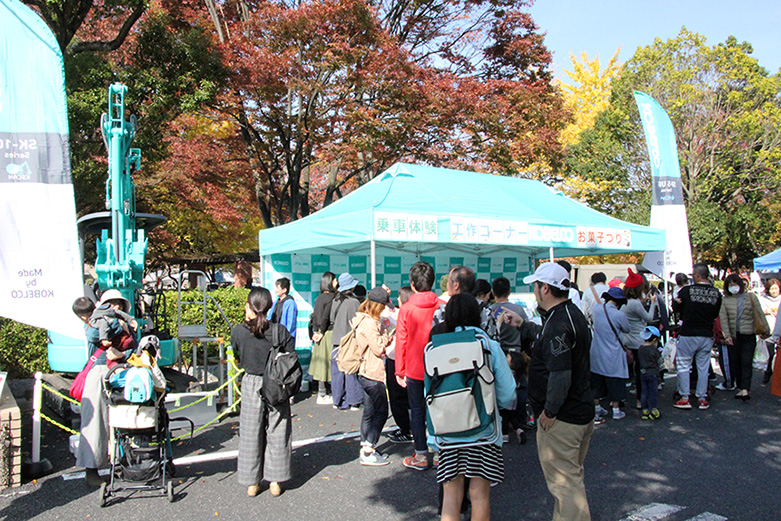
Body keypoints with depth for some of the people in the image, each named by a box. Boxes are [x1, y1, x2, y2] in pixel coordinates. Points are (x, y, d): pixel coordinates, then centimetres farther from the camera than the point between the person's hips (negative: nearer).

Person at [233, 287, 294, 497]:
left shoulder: (238, 331, -13)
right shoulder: (279, 331, -14)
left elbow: (237, 355, 4)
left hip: (250, 385, 0)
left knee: (251, 434, 13)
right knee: (277, 433, 12)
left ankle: (252, 483, 22)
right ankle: (275, 482, 20)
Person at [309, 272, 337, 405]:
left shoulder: (319, 297, 9)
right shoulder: (331, 297, -15)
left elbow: (314, 315, 9)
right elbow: (325, 317, -21)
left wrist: (316, 331, 8)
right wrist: (322, 333, -11)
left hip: (322, 333, 8)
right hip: (329, 333, -8)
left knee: (321, 363, 13)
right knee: (326, 362, -1)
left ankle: (321, 392, 22)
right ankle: (322, 395, 4)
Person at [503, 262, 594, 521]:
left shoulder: (558, 322, -25)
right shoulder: (573, 313, 8)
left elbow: (560, 375, -30)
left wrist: (549, 411, -21)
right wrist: (522, 324, 32)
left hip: (561, 418, -11)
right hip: (582, 410, 11)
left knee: (564, 481, 0)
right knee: (573, 475, 24)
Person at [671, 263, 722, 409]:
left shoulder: (686, 290, -11)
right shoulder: (716, 293, 0)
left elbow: (676, 308, 2)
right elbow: (715, 315, 12)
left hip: (688, 334, -3)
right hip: (707, 335, 3)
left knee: (683, 366, 7)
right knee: (703, 367, 12)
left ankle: (684, 398, 7)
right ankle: (702, 399, 17)